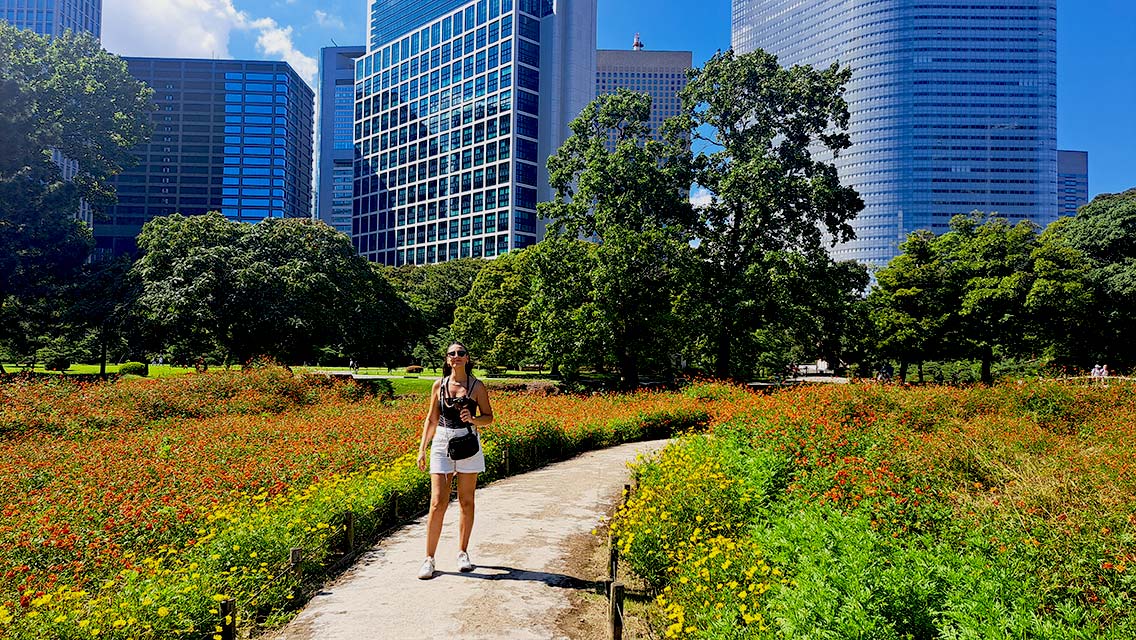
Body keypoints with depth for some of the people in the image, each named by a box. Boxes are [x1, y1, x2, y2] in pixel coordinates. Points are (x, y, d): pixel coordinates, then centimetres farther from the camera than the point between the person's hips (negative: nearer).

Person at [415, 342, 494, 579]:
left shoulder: (477, 386, 1)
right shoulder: (439, 385, 6)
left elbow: (489, 417, 5)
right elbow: (431, 419, 11)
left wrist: (472, 419, -16)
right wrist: (422, 449, 6)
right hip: (441, 442, 1)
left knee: (466, 501, 7)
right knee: (437, 503, -5)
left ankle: (463, 553, 21)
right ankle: (429, 558, 4)